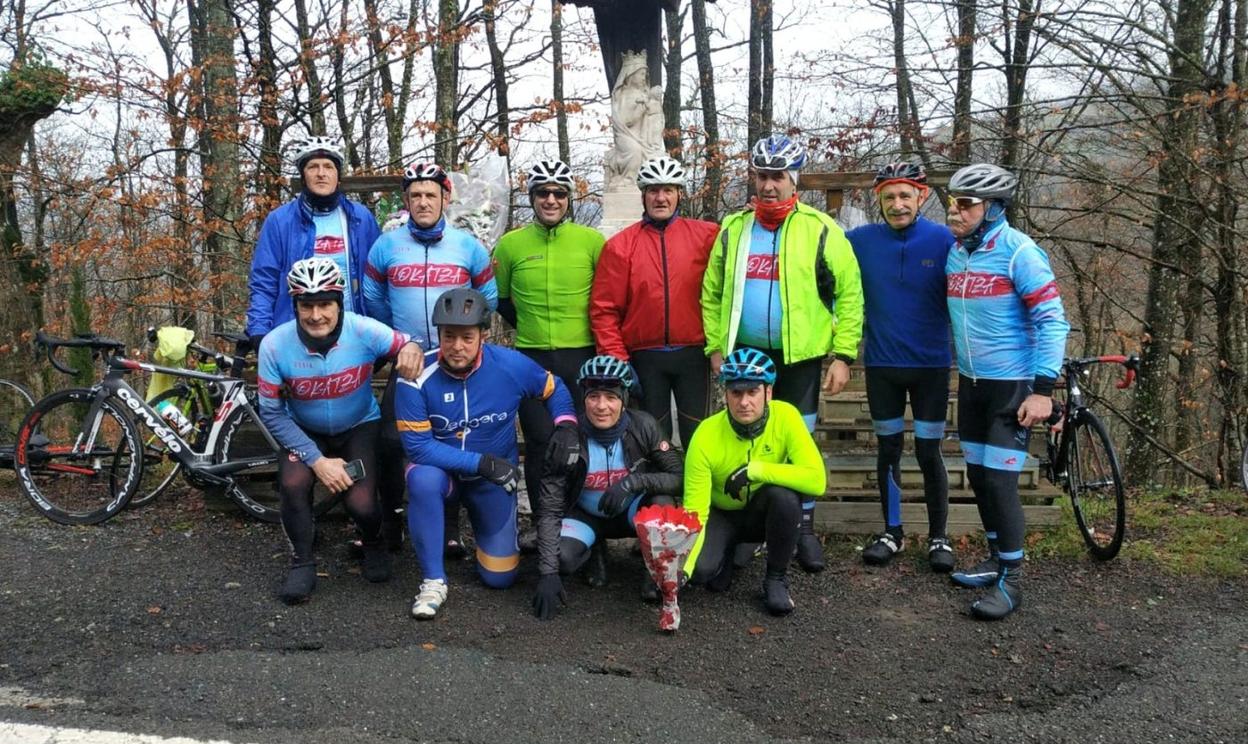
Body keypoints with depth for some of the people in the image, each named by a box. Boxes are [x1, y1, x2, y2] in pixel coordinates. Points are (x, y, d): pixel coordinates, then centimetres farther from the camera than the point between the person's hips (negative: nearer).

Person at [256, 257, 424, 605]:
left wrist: (411, 347, -42)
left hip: (359, 426, -1)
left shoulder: (364, 331, -25)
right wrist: (317, 460, -21)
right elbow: (271, 413, -14)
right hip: (304, 431, 1)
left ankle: (373, 544, 19)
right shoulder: (275, 345, -22)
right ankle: (302, 561, 1)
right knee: (293, 485, -27)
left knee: (362, 504, -19)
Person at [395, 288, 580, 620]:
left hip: (494, 481, 2)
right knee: (423, 479, -39)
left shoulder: (511, 365, -18)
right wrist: (482, 462, -29)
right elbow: (418, 447, -23)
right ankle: (433, 581, -20)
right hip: (441, 472, -1)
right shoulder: (417, 379, -24)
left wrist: (566, 425, -18)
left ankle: (473, 519, 36)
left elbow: (553, 389, 1)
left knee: (499, 577, 3)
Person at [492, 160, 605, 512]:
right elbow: (500, 299, 15)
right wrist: (528, 325, 10)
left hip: (583, 355, 0)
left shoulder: (592, 240, -1)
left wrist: (594, 330, 5)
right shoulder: (510, 244, 2)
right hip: (532, 357, 0)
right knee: (540, 441, 2)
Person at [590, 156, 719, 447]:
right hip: (644, 357, 0)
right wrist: (616, 357, -5)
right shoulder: (621, 245, 2)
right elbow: (604, 309, 0)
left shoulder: (706, 235, 2)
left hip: (693, 354, 0)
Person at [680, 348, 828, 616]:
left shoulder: (785, 417, -24)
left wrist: (755, 469, -37)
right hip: (721, 515, 0)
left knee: (784, 494, -34)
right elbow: (695, 511, -25)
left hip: (764, 512, 1)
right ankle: (727, 555, 11)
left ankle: (776, 579, -9)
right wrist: (682, 565, -40)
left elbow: (817, 480, -35)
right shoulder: (706, 437, -27)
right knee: (700, 569, -28)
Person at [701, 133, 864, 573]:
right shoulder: (732, 229, 6)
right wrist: (715, 347, 2)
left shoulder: (820, 229, -5)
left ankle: (804, 527, 19)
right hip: (745, 354, 3)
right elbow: (712, 294, 9)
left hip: (801, 356, -3)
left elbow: (849, 292, -6)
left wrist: (843, 355, -10)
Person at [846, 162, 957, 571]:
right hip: (881, 364, 2)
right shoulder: (860, 241, -4)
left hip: (930, 365, -1)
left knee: (928, 453, 4)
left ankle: (938, 536, 19)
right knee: (888, 450, 11)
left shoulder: (945, 241, -7)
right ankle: (892, 531, 25)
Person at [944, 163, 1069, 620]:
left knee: (1000, 480, -6)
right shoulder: (954, 253, 6)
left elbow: (1052, 321, -16)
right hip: (970, 382, 7)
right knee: (978, 476, 13)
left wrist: (1043, 389, -20)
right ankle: (997, 559, 28)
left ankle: (1011, 580, 6)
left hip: (1013, 385, -7)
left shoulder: (1019, 252, -15)